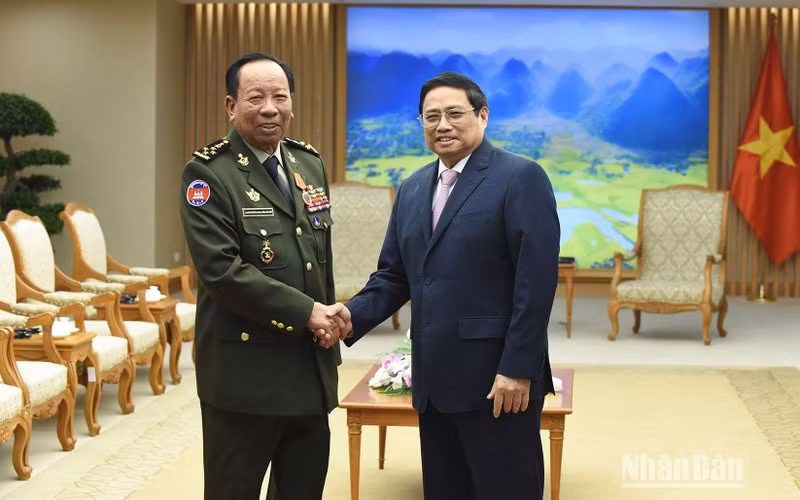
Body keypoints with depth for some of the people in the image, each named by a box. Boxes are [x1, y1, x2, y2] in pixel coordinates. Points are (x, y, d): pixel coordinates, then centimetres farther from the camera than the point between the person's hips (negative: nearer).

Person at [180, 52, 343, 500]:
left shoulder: (311, 165, 12)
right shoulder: (209, 173, -9)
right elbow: (221, 269, -20)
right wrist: (304, 311, -18)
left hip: (311, 369, 6)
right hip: (246, 372, -6)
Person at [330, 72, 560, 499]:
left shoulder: (520, 177, -8)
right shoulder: (412, 189, 14)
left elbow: (537, 278, -14)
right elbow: (394, 275, 16)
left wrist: (517, 369, -18)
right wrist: (354, 315, -4)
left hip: (499, 379, -7)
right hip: (434, 381, 7)